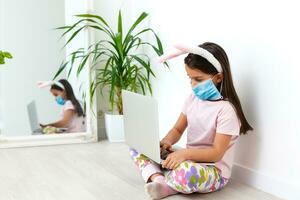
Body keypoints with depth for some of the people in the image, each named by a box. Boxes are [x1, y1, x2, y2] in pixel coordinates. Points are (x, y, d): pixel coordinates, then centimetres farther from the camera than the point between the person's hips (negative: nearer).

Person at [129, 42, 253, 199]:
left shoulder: (226, 109, -18)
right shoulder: (193, 98, 5)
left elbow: (216, 153, -20)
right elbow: (178, 129, 10)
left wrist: (185, 154, -31)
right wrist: (167, 142, -12)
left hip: (214, 172, -7)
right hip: (189, 161, 8)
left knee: (186, 172, -42)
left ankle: (158, 179, -11)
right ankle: (159, 180, -23)